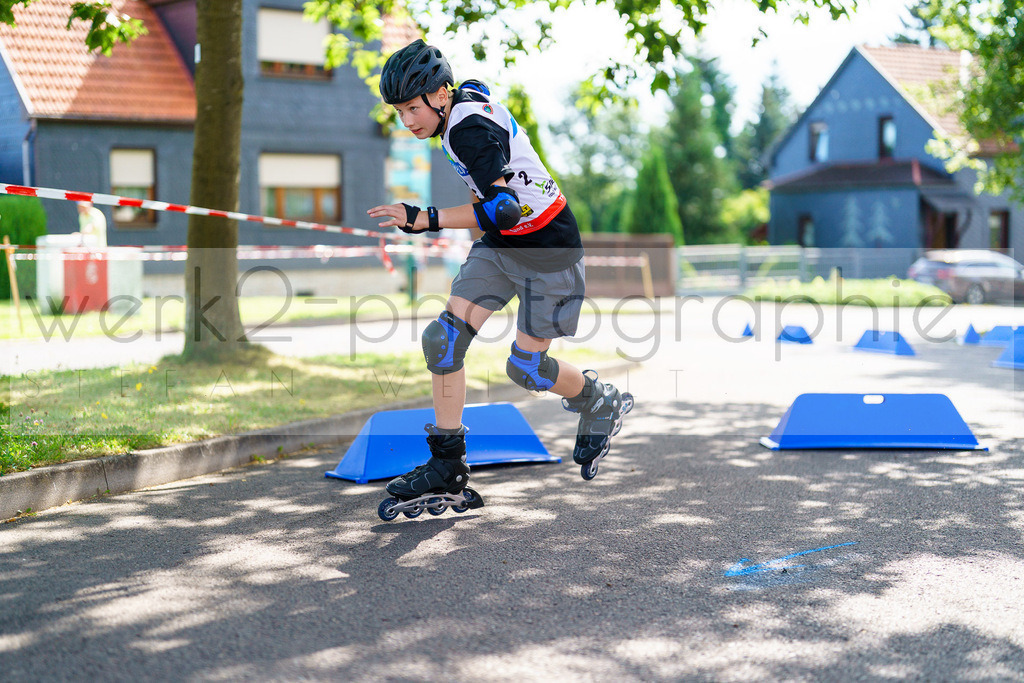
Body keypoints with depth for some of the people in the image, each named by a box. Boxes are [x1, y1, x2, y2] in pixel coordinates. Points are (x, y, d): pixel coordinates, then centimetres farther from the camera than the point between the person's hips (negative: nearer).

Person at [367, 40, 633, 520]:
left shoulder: (470, 130, -27)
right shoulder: (467, 94, 1)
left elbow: (503, 209, -38)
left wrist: (425, 220, -40)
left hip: (548, 248, -9)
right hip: (499, 245, 9)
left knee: (525, 368, 0)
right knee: (442, 341, -5)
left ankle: (601, 405, 31)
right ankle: (448, 472, 2)